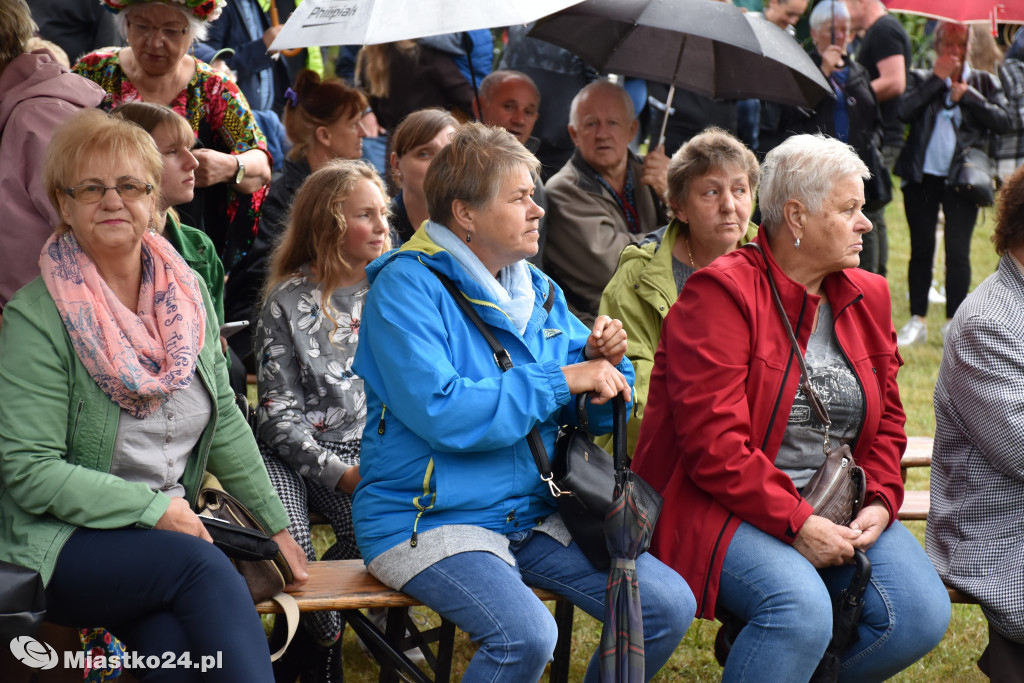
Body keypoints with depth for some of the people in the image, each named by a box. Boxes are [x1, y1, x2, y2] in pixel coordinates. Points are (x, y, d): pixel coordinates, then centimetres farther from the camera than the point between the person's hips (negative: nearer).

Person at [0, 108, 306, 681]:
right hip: (59, 545, -4)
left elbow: (223, 419, 15)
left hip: (168, 526, 5)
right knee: (202, 565, -31)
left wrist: (277, 524, 15)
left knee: (174, 633, -29)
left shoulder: (187, 291, 8)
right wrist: (153, 506, -17)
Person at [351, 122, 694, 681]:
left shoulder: (538, 290, 12)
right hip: (429, 520, -7)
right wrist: (561, 379, -19)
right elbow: (442, 413, -24)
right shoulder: (406, 285, -10)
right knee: (525, 634, -31)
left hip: (536, 514, 7)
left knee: (669, 606, -9)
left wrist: (602, 360, -5)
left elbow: (594, 416, 17)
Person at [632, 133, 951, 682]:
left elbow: (886, 418, 17)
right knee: (802, 609, -32)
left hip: (834, 509, 7)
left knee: (923, 613, -13)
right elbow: (712, 441, -19)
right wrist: (794, 523, -21)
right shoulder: (720, 292, -12)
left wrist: (879, 502, -1)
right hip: (726, 507, -7)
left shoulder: (867, 297, 12)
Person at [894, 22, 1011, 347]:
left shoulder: (984, 82, 9)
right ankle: (917, 320, 11)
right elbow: (904, 111, -11)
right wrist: (937, 80, -10)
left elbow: (1003, 121, -4)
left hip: (961, 179, 0)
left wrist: (968, 96, -11)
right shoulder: (921, 78, 8)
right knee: (921, 249, 5)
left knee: (958, 252, -3)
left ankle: (954, 322, 7)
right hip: (922, 176, 1)